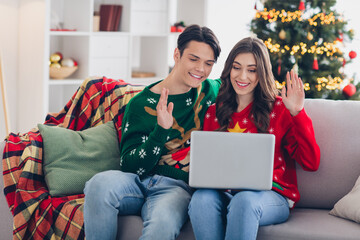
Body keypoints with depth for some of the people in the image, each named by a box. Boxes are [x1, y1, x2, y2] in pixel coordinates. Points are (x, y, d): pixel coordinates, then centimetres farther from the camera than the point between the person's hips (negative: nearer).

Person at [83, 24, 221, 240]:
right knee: (101, 183, -35)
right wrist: (161, 130, -17)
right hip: (137, 182, 1)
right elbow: (130, 167, -4)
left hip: (177, 186, 0)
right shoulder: (141, 104, 3)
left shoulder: (211, 91, 13)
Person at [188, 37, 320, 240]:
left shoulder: (279, 109, 9)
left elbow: (311, 163, 0)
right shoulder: (214, 112, 19)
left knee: (244, 201, -37)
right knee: (202, 198, -32)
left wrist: (297, 113, -7)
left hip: (272, 195, -2)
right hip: (224, 192, 3)